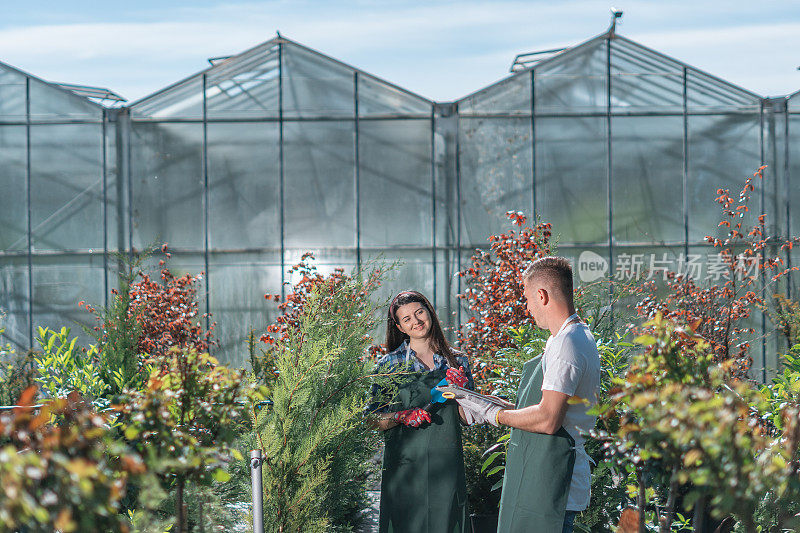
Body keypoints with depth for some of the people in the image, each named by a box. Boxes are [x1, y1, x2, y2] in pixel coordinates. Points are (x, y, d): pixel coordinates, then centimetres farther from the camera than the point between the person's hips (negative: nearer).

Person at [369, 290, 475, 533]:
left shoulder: (457, 362, 8)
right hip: (405, 464, -1)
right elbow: (375, 420, 2)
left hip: (447, 465, 1)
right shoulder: (389, 364, 3)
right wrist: (401, 417, -15)